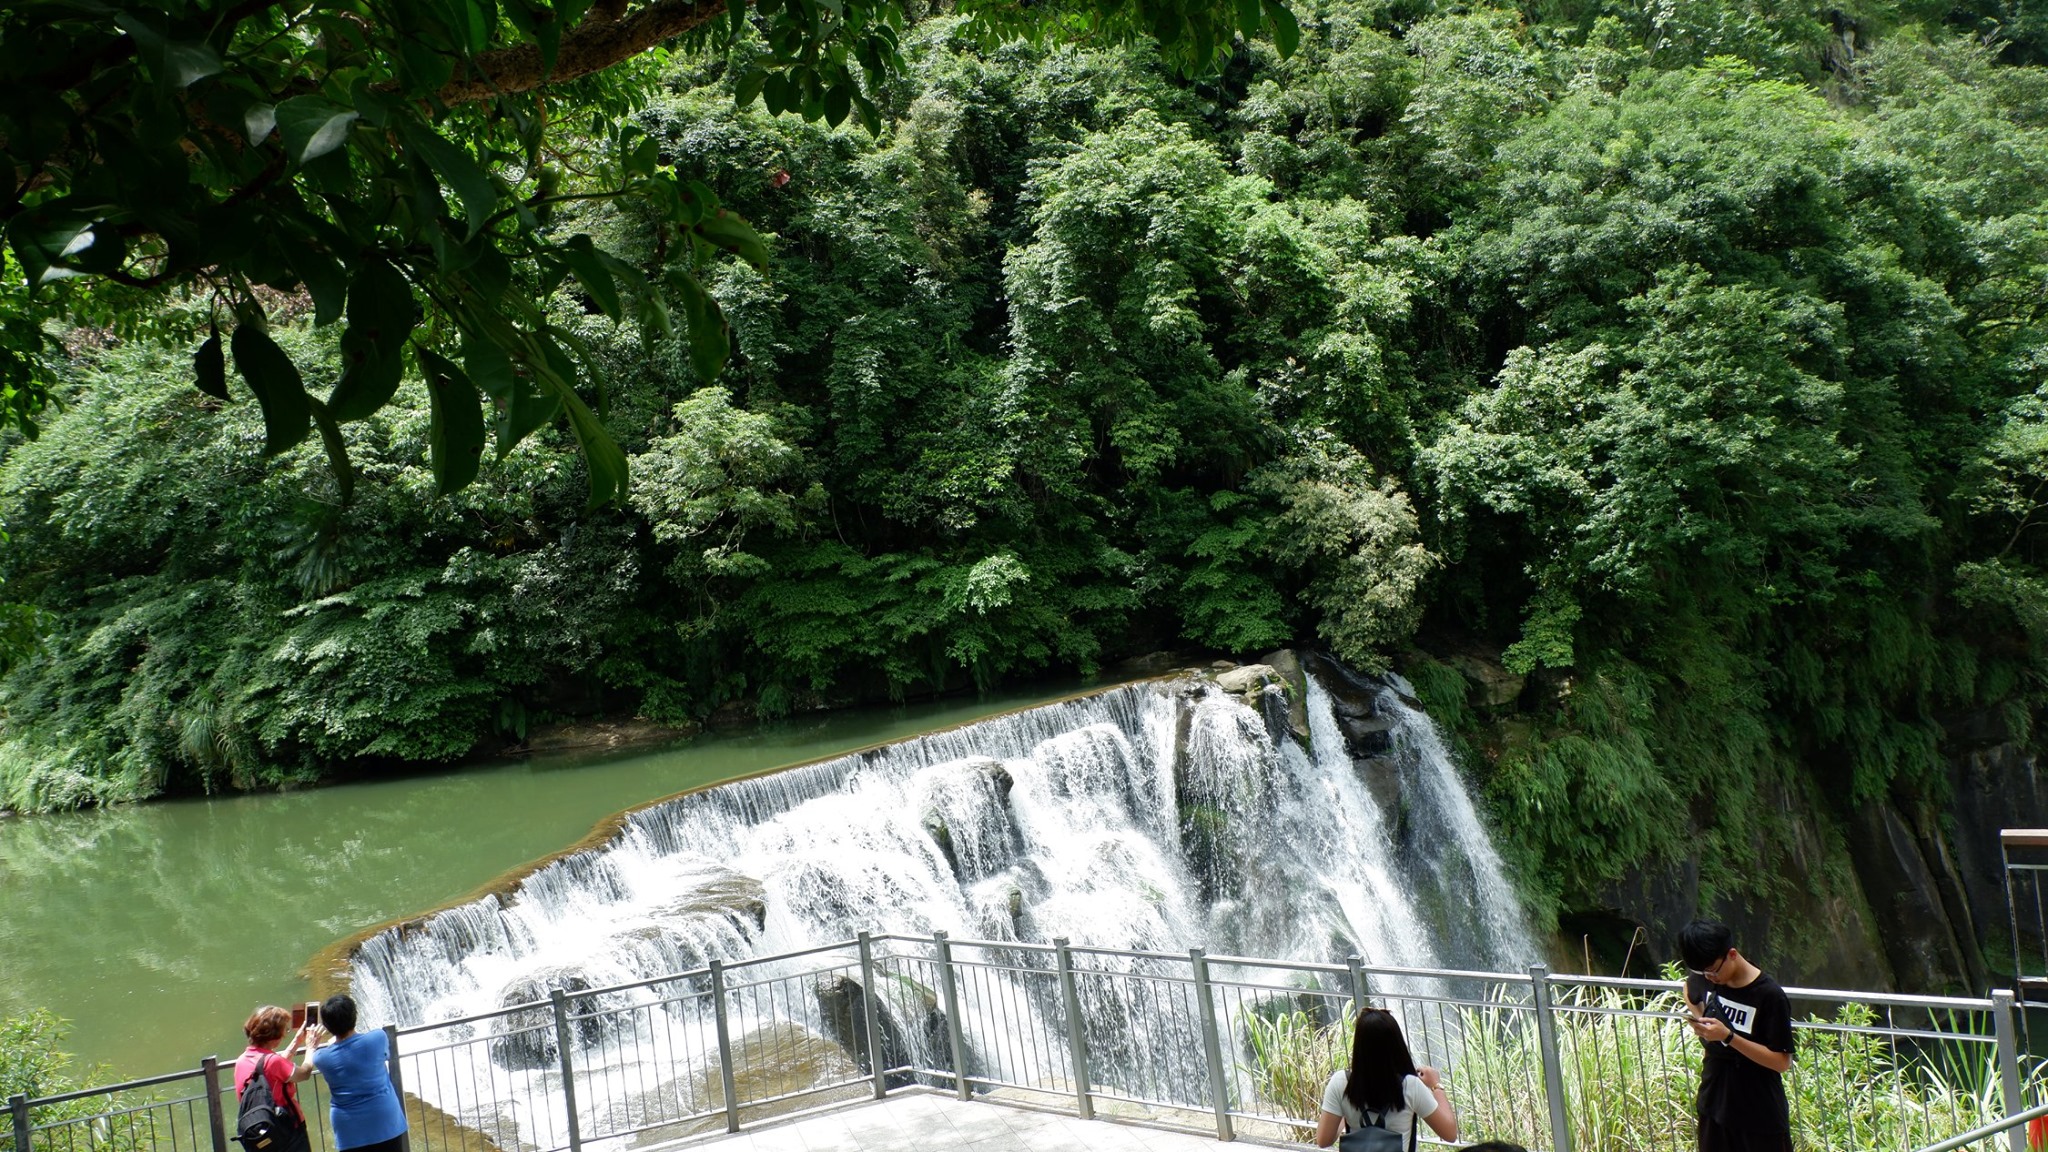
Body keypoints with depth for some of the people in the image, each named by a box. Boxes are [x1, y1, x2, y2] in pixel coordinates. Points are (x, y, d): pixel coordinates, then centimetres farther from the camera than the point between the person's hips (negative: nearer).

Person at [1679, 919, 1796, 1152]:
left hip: (1761, 1113, -6)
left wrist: (1728, 1036, -28)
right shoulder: (1704, 979, -3)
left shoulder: (1769, 995, -20)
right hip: (1715, 1102, 6)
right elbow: (1691, 994, 22)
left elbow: (1781, 1061, -19)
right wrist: (1699, 1021, 3)